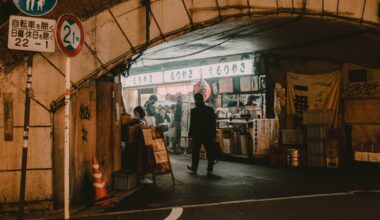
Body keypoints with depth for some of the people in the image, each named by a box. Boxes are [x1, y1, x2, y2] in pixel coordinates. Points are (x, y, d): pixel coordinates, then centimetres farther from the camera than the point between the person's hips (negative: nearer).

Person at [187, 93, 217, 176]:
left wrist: (190, 135, 1)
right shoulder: (210, 110, 0)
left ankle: (194, 168, 23)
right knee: (210, 153, 5)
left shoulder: (194, 111, -9)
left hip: (197, 135, -2)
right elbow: (214, 123, 1)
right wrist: (214, 135, 5)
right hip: (208, 135, 2)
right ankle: (210, 170, 3)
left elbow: (192, 124, -8)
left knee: (195, 152, 12)